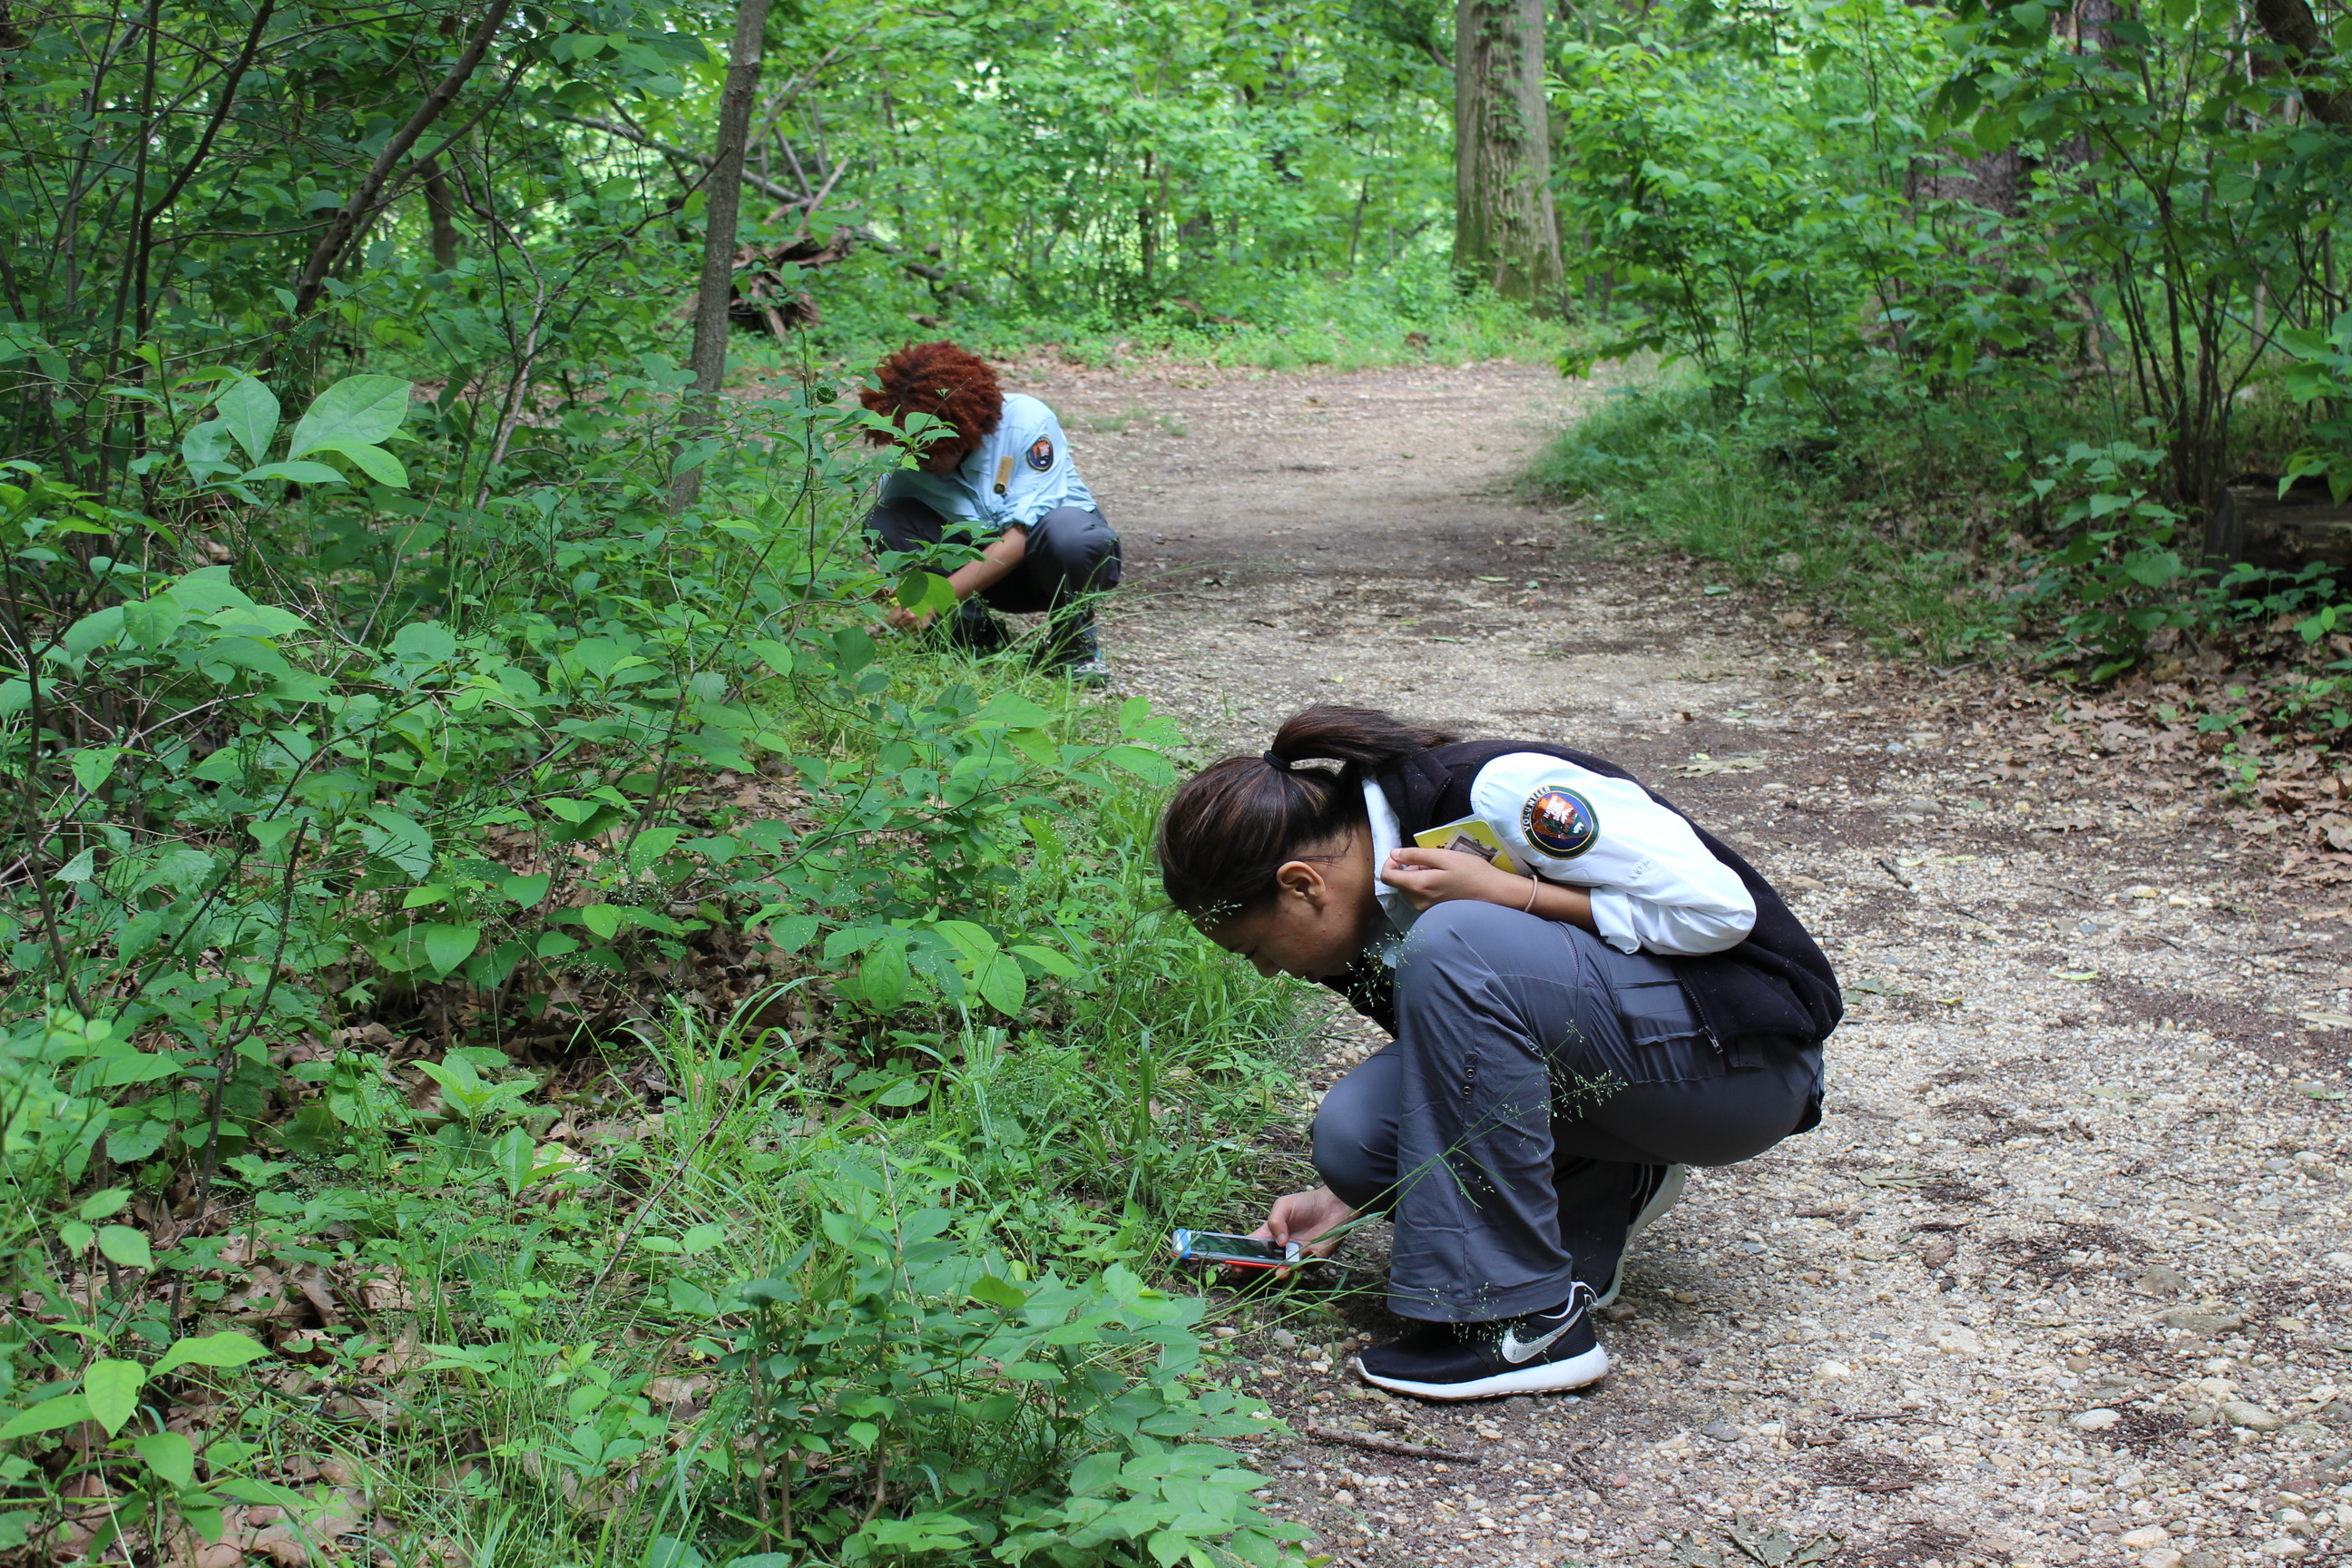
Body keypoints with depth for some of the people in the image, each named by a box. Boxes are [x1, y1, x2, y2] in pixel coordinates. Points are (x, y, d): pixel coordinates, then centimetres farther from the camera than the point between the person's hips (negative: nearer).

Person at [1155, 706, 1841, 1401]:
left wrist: (1498, 892, -23)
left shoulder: (1496, 790, -22)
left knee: (1453, 942, -29)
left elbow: (1719, 908, -21)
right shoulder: (1372, 909, 2)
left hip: (1748, 1058, -8)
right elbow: (1451, 1070, 13)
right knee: (1352, 1130, -14)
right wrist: (1340, 1200, 3)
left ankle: (1523, 1319, -22)